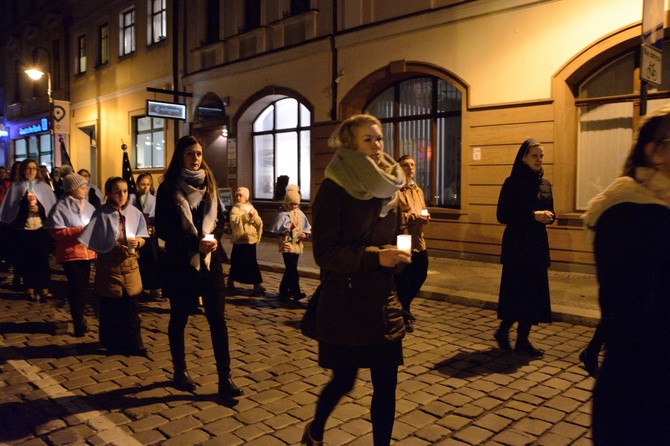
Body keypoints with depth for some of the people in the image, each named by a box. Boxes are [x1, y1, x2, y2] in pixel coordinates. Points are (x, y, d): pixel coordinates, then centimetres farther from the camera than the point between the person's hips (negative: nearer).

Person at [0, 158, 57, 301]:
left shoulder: (44, 186, 7)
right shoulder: (16, 186, 6)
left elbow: (52, 206, 3)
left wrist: (39, 209, -12)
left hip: (41, 228, 0)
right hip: (22, 228, 0)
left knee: (42, 258, 0)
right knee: (26, 259, 4)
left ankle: (44, 288, 8)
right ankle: (31, 289, 14)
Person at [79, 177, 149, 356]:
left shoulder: (134, 213, 0)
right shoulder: (101, 214, -8)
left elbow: (142, 239, 5)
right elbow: (95, 242, -10)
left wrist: (137, 242, -17)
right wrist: (115, 246, -21)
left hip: (130, 264, 2)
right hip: (108, 265, -2)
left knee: (131, 307, 7)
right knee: (110, 307, 7)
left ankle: (133, 344, 18)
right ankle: (113, 344, 22)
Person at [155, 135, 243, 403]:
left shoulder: (209, 184, 9)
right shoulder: (168, 188, -3)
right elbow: (163, 230, -7)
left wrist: (214, 238, -10)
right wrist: (195, 242, -18)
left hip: (210, 259, 3)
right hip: (180, 261, -3)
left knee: (218, 319, -1)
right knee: (179, 318, 10)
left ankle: (225, 378, 3)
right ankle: (180, 371, 28)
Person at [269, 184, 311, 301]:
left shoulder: (299, 213, 9)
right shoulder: (281, 213, -8)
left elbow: (307, 228, 11)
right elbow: (276, 229, -15)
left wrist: (305, 234, -8)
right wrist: (288, 228, -26)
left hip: (297, 245, 6)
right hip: (287, 244, -6)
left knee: (290, 269, 13)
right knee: (292, 270, -12)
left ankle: (284, 291, 25)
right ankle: (295, 292, -10)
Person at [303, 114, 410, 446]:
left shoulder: (387, 187, 8)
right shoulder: (333, 189, -12)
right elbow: (325, 253, -17)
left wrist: (396, 255, 3)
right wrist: (373, 257, -27)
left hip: (383, 302, 5)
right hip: (345, 304, -5)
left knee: (386, 384, 7)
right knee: (344, 380, 10)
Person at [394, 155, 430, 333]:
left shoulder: (419, 191, 17)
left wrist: (425, 216, 2)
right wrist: (414, 216, -22)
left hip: (419, 242, 8)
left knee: (420, 276, 15)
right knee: (402, 281, 0)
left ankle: (404, 308, 36)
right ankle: (403, 314, 17)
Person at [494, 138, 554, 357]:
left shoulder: (545, 183, 10)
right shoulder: (512, 183, -7)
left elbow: (550, 212, 15)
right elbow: (503, 215, -12)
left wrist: (549, 216, -8)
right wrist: (532, 215, -20)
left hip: (538, 245, 6)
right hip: (517, 245, -6)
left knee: (535, 292, 6)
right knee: (517, 291, -4)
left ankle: (523, 339, 16)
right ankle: (503, 330, 17)